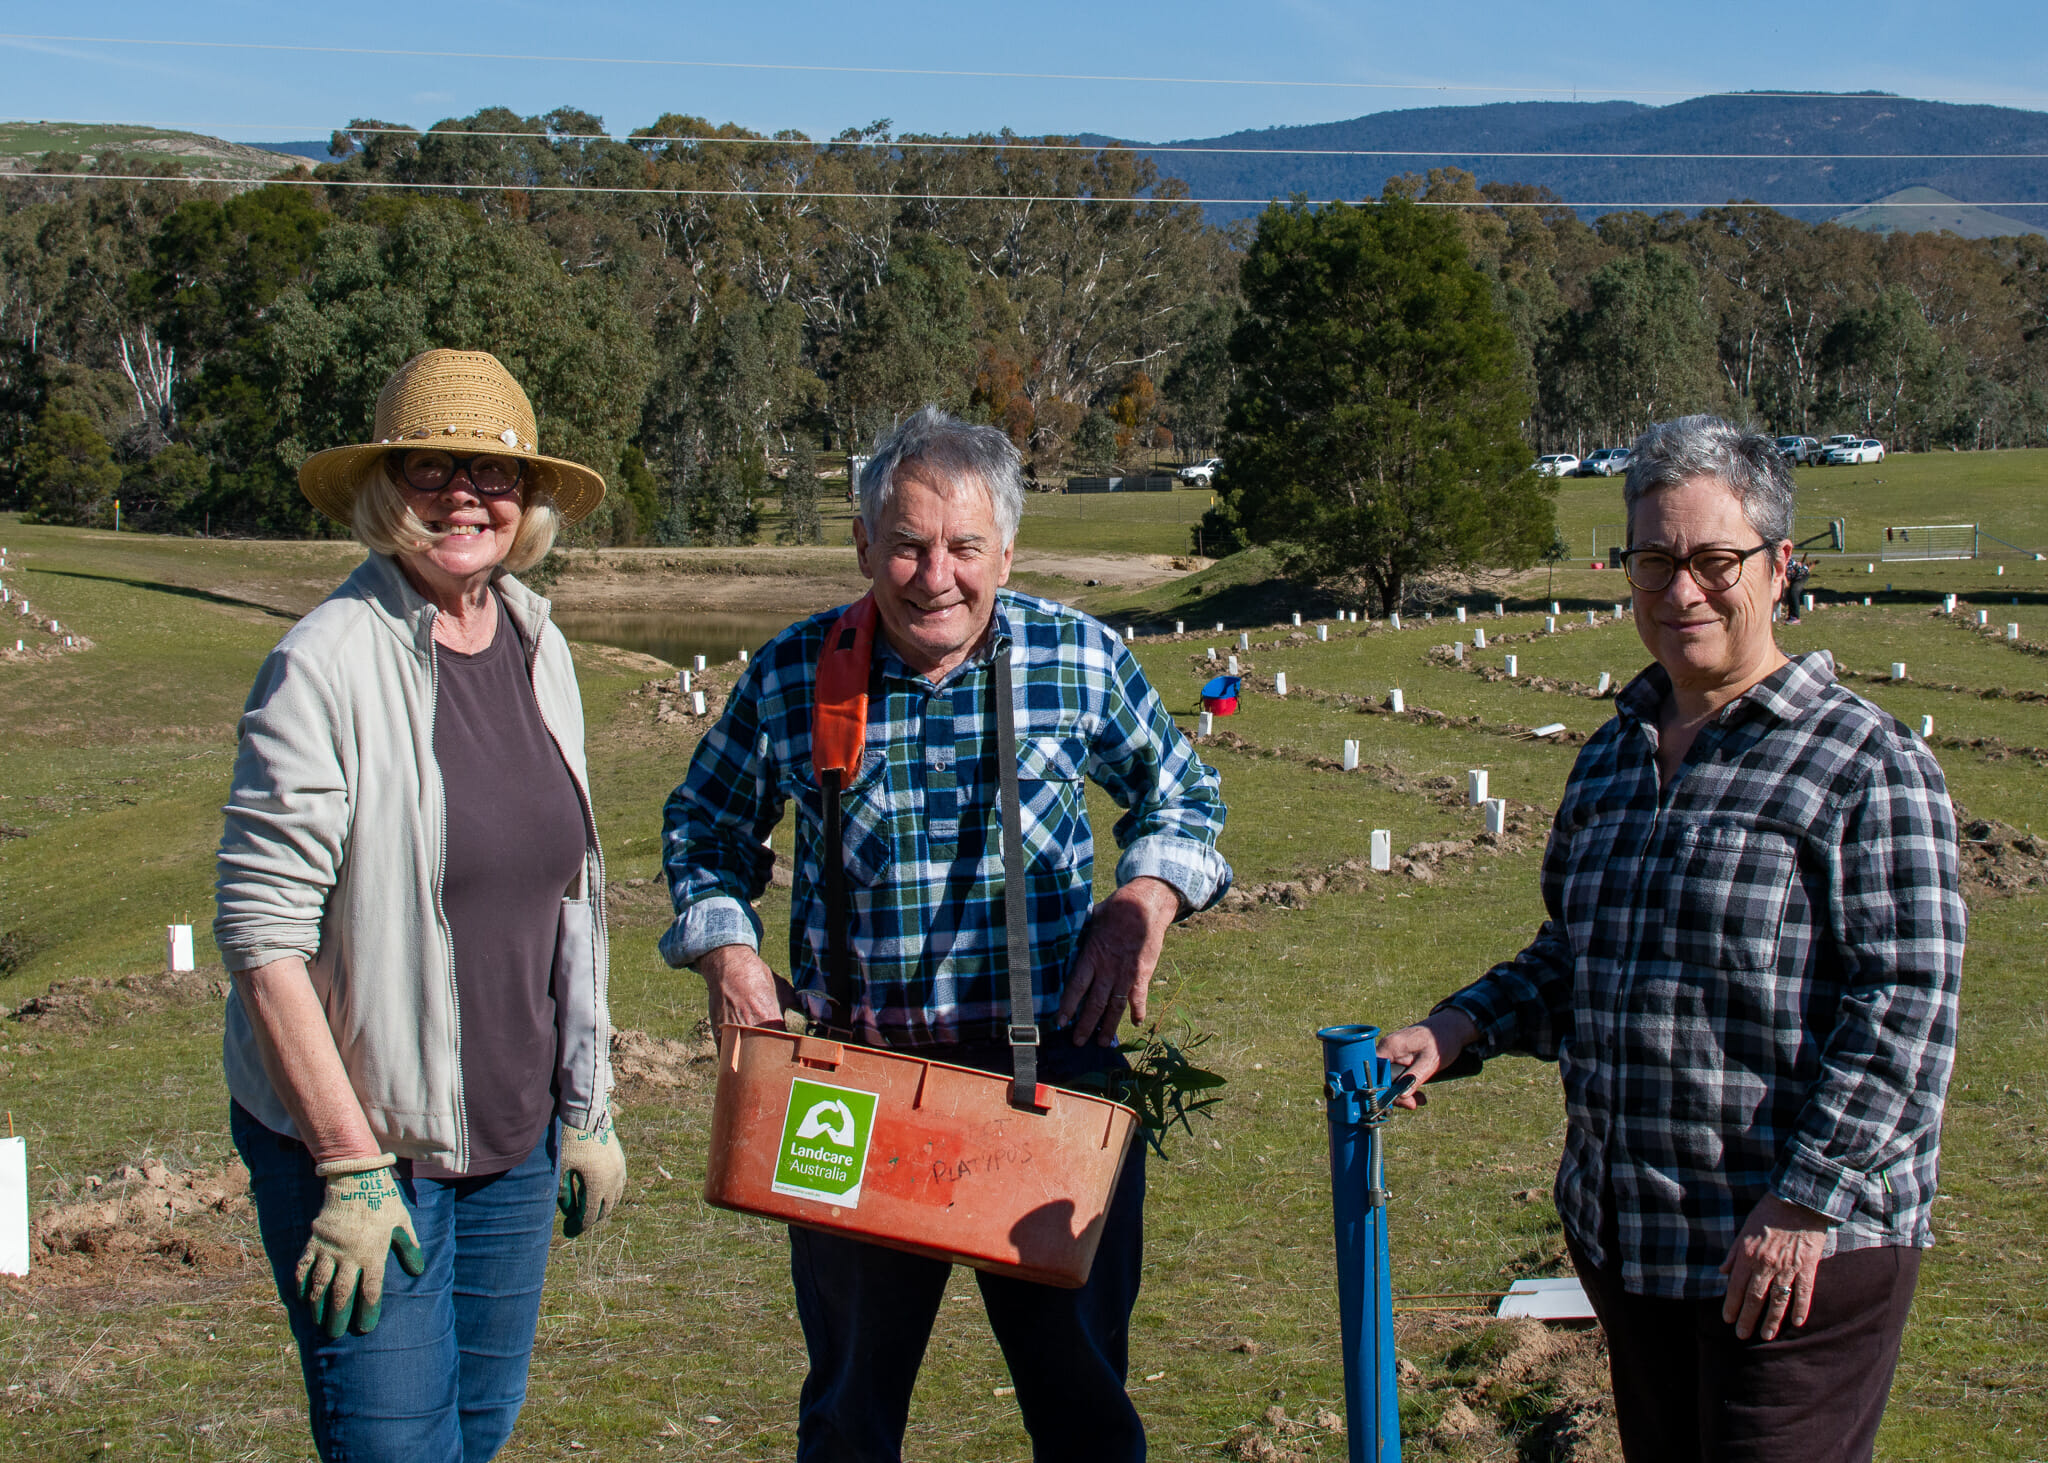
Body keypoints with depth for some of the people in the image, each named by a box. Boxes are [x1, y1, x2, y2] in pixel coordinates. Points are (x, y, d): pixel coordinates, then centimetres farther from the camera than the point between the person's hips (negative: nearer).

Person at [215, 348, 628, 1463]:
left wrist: (585, 1111, 13)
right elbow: (261, 932, -17)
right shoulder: (327, 664, -15)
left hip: (516, 1138, 6)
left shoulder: (540, 650, 6)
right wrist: (349, 1167, -19)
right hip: (354, 1134, -6)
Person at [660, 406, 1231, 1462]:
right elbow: (704, 824, 13)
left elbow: (1182, 800, 12)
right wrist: (725, 948, -2)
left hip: (1052, 1067, 0)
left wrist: (1147, 899, -7)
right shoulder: (791, 674, -2)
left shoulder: (1084, 659, -3)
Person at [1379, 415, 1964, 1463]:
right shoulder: (1614, 755, 12)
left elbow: (1904, 1006, -16)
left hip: (1801, 1249, -7)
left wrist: (1805, 1202, -21)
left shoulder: (1869, 767, -11)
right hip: (1621, 1235, 7)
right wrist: (1461, 1029, 3)